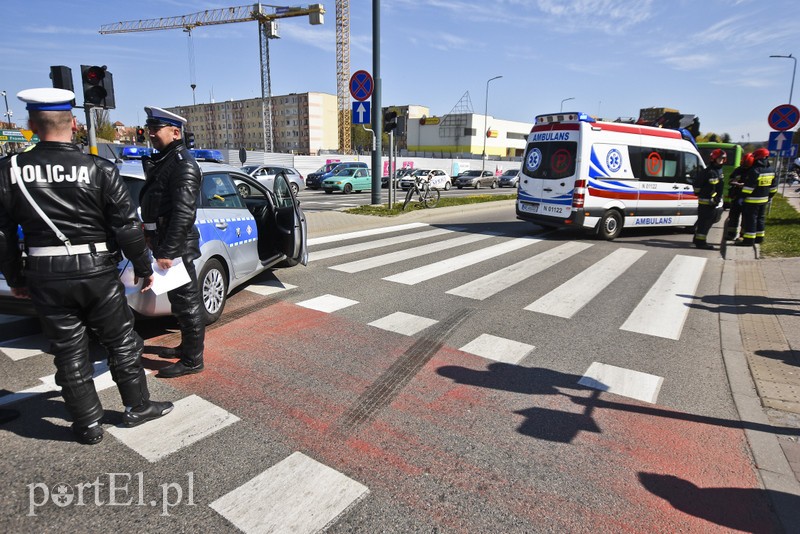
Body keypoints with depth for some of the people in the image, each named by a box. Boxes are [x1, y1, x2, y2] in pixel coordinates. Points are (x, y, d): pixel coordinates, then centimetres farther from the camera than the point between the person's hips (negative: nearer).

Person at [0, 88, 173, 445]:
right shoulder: (99, 169, -10)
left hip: (45, 278, 2)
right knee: (122, 343, 14)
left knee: (69, 353, 12)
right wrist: (144, 268, 3)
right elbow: (127, 226, -9)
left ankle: (88, 426, 23)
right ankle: (137, 407, 27)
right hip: (97, 273, -1)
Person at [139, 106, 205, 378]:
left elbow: (183, 213, -23)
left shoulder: (182, 164, -15)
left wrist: (167, 251, -25)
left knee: (186, 302, -2)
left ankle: (192, 360, 8)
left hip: (177, 247, -10)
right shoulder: (163, 161, 17)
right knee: (179, 300, 19)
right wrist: (157, 242, 18)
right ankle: (187, 346, 34)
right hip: (166, 243, 10)